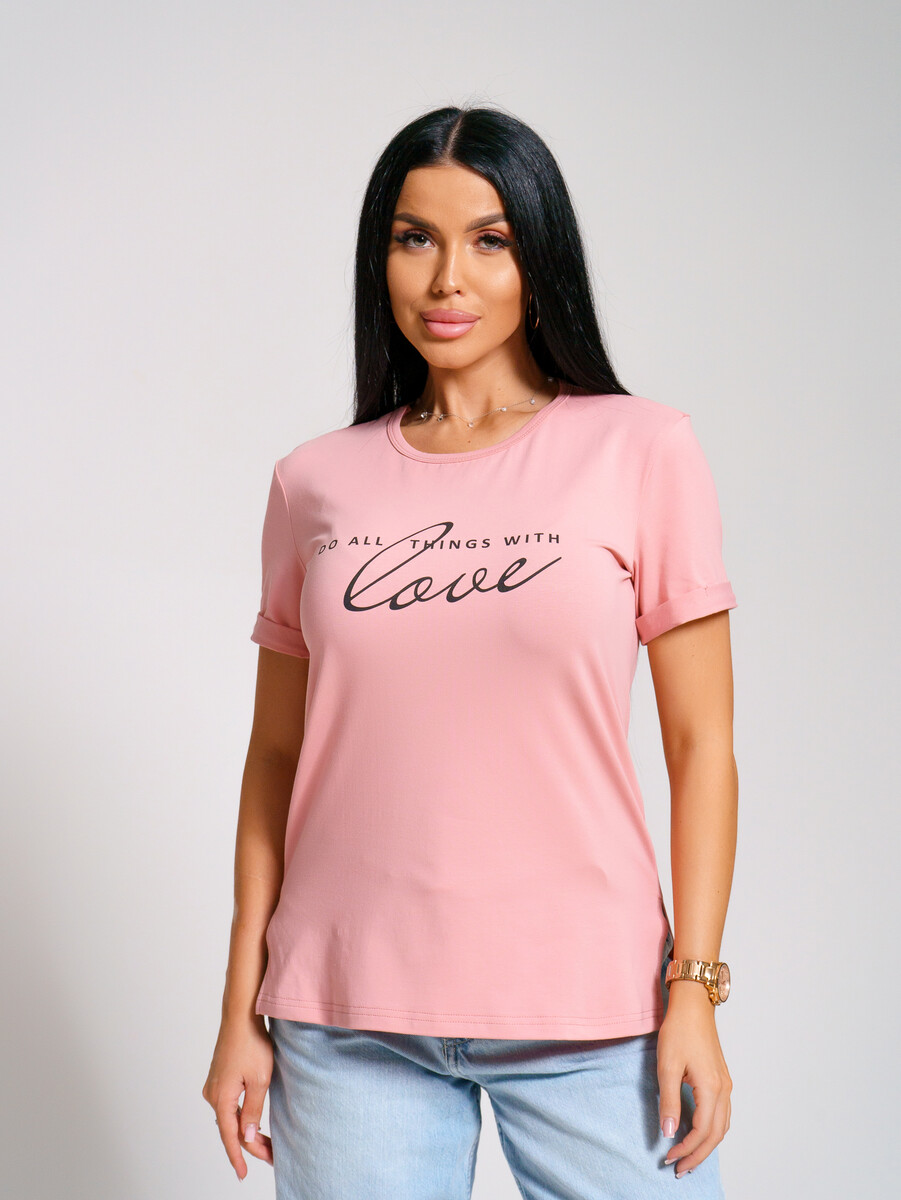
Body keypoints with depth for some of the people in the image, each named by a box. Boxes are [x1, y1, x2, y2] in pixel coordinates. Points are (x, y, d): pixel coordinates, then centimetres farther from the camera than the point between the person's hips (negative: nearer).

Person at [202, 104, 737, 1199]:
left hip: (589, 1011, -1)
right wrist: (241, 1009, 6)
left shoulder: (641, 451, -1)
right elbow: (277, 756, 9)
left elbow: (700, 741, -1)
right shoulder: (314, 483, 6)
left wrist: (693, 988, -6)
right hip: (350, 1019, 2)